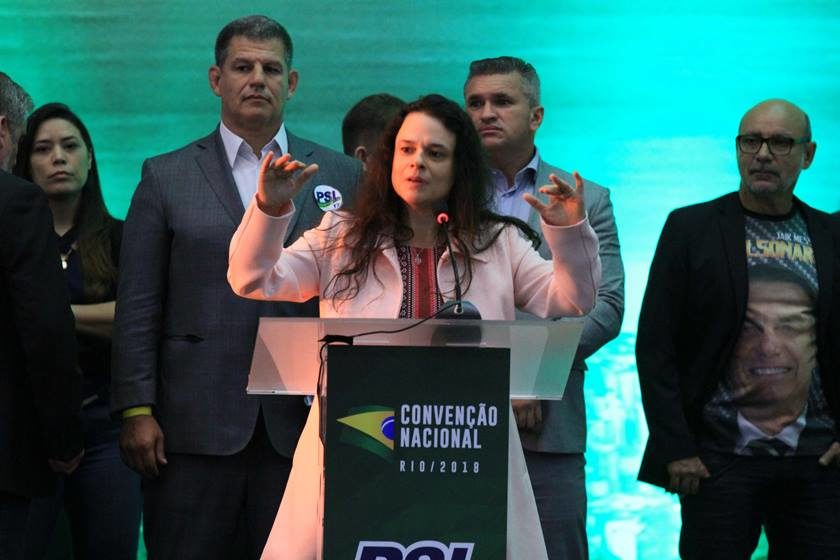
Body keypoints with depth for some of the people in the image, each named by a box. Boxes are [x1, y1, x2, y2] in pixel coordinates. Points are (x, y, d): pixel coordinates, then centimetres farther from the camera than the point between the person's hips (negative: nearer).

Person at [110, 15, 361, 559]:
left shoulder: (341, 176, 11)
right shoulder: (166, 178, 7)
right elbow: (138, 308, 3)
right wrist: (137, 410, -4)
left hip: (305, 422, 1)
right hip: (196, 426, -1)